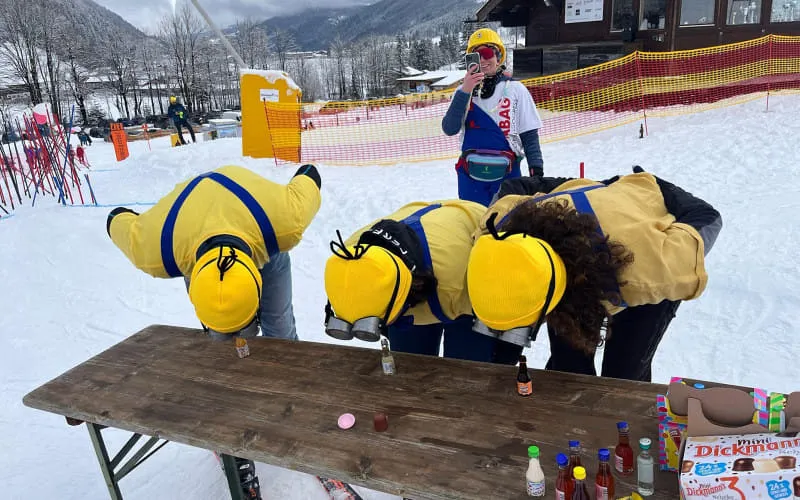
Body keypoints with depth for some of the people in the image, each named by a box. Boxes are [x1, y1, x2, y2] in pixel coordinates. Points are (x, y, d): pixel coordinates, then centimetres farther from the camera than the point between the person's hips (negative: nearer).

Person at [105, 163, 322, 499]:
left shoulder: (284, 223, -46)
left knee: (280, 331, 1)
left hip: (264, 234, 1)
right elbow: (118, 221, -18)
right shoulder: (157, 251, -42)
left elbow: (308, 178, -24)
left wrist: (308, 173, -1)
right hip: (192, 235, 0)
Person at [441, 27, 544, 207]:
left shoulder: (515, 90, 4)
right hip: (470, 175, 1)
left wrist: (536, 169, -5)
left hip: (507, 174, -1)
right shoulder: (463, 91, 7)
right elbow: (449, 129, -7)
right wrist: (465, 92, -14)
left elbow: (530, 134, 4)